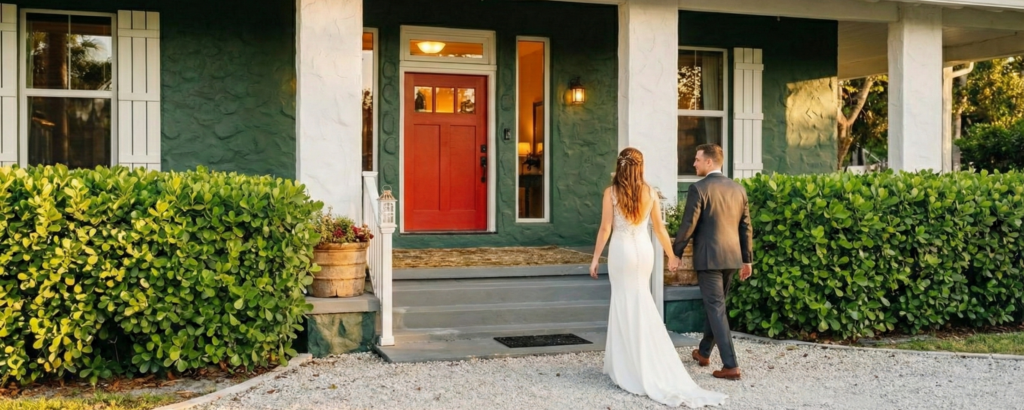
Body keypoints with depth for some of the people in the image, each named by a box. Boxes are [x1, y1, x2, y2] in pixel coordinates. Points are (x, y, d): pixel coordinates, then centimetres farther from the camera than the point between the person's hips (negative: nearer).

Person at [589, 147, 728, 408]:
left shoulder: (611, 192, -7)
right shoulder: (650, 192, 1)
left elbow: (605, 228, -8)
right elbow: (659, 228, 5)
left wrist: (595, 258, -1)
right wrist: (671, 256, 16)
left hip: (621, 250, -3)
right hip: (644, 249, 3)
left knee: (626, 304, 6)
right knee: (641, 304, 13)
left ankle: (630, 368, 10)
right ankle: (647, 366, 20)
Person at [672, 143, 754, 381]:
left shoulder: (699, 189, -12)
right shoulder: (738, 189, 8)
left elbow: (688, 225, -13)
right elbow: (745, 227, 11)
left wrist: (676, 254, -2)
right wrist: (747, 259, 16)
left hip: (708, 258, -7)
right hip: (732, 257, 7)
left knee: (716, 308, -3)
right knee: (715, 305, 20)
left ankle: (731, 365, -7)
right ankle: (704, 352, 35)